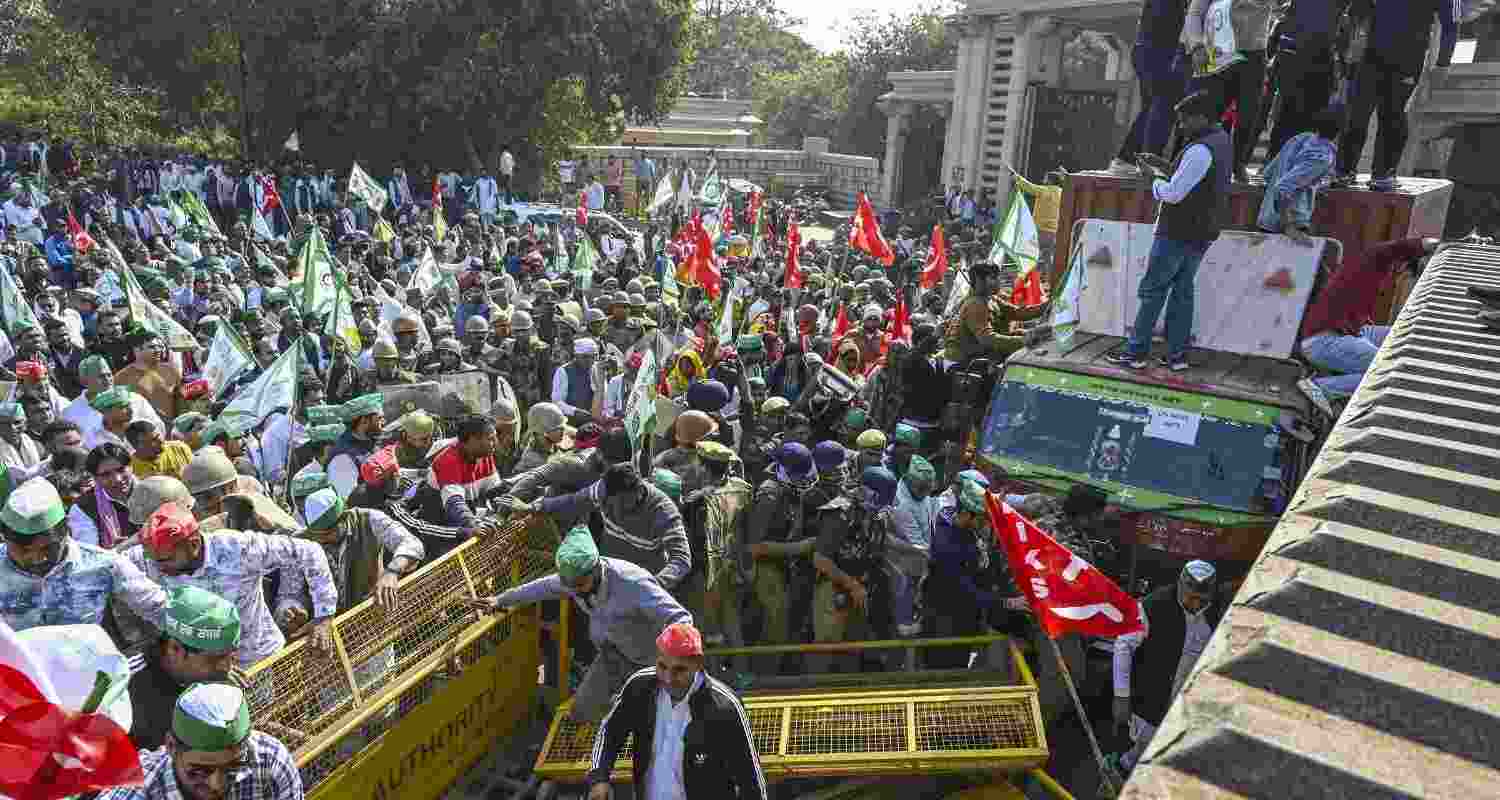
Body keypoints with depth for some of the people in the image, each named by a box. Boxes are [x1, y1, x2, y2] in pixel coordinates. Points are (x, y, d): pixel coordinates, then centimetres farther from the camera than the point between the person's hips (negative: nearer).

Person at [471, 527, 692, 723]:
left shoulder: (633, 583, -37)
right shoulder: (575, 576, -15)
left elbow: (679, 618, -38)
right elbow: (543, 586, 7)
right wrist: (501, 600, 13)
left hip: (647, 661, -7)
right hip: (612, 652, 7)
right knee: (582, 713, 12)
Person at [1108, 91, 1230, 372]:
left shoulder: (1199, 150, -20)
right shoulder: (1221, 140, 11)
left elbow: (1173, 194, -20)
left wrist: (1154, 182, -2)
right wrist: (1164, 164, 13)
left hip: (1178, 233, -9)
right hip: (1203, 233, 9)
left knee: (1153, 289, -2)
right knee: (1183, 289, 12)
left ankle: (1136, 352, 3)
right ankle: (1177, 354, 14)